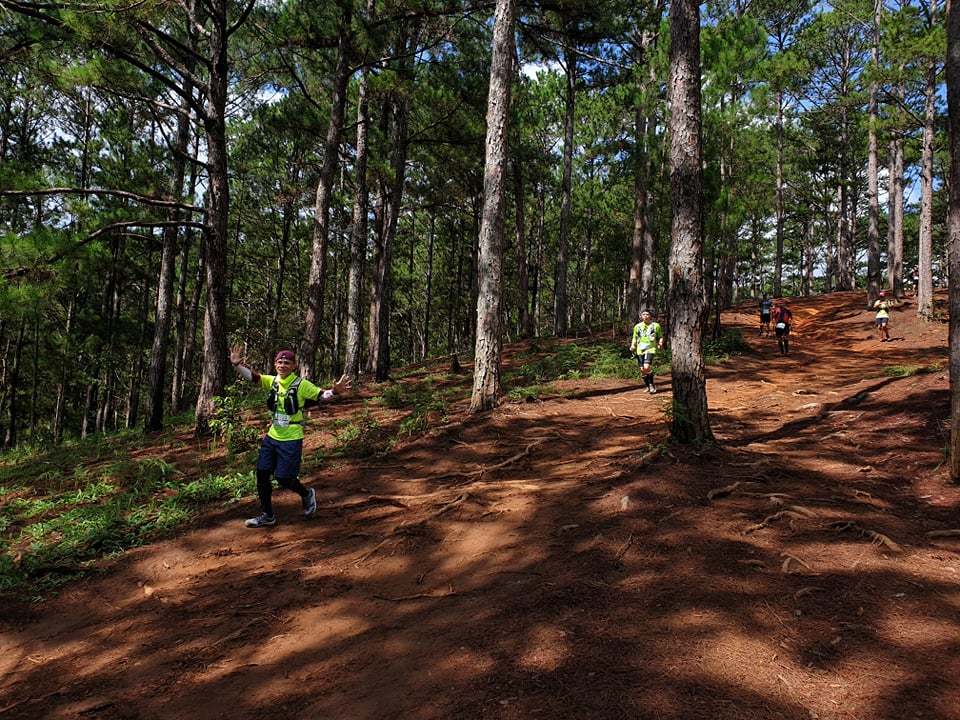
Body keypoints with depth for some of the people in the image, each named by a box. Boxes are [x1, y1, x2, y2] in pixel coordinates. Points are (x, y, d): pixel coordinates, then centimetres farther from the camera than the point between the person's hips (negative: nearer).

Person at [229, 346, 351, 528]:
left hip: (291, 439, -6)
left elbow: (321, 395, -12)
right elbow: (252, 376, 1)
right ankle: (267, 515, 22)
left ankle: (307, 494, 28)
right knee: (262, 474, 7)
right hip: (272, 437, 6)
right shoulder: (272, 381, 3)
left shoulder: (301, 384, -12)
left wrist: (334, 391, -33)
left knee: (284, 478, -4)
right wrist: (237, 365, -16)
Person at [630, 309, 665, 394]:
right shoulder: (637, 326, 12)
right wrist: (633, 346, 2)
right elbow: (635, 338, 19)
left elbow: (660, 337, 14)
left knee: (647, 367, -22)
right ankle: (648, 386, 24)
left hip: (650, 349, -4)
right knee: (642, 370, 4)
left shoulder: (656, 326, 6)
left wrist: (660, 343, -6)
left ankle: (652, 385, -5)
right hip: (640, 350, 4)